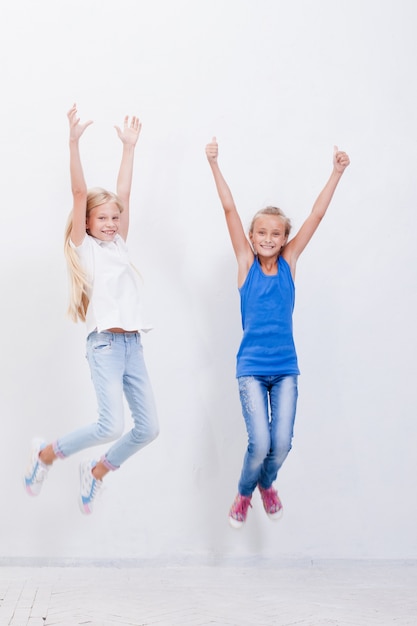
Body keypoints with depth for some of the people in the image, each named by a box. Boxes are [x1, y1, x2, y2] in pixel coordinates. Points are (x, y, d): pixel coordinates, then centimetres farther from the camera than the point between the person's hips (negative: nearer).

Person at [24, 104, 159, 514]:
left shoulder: (118, 244, 16)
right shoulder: (84, 247, 2)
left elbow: (123, 193, 16)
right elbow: (80, 193, -7)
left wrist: (129, 146, 17)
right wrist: (74, 143, -14)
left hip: (133, 344, 6)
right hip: (105, 344, -6)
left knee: (148, 427, 2)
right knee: (112, 425, -16)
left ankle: (96, 471, 25)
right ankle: (47, 454, 9)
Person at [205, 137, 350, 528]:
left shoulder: (288, 262, 4)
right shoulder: (246, 263, 0)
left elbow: (316, 215, 2)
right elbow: (229, 210, -6)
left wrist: (337, 172, 0)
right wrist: (214, 165, -10)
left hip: (285, 367, 2)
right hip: (251, 367, -2)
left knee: (282, 443, -3)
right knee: (260, 443, -11)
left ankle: (267, 484, 32)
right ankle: (244, 492, 20)